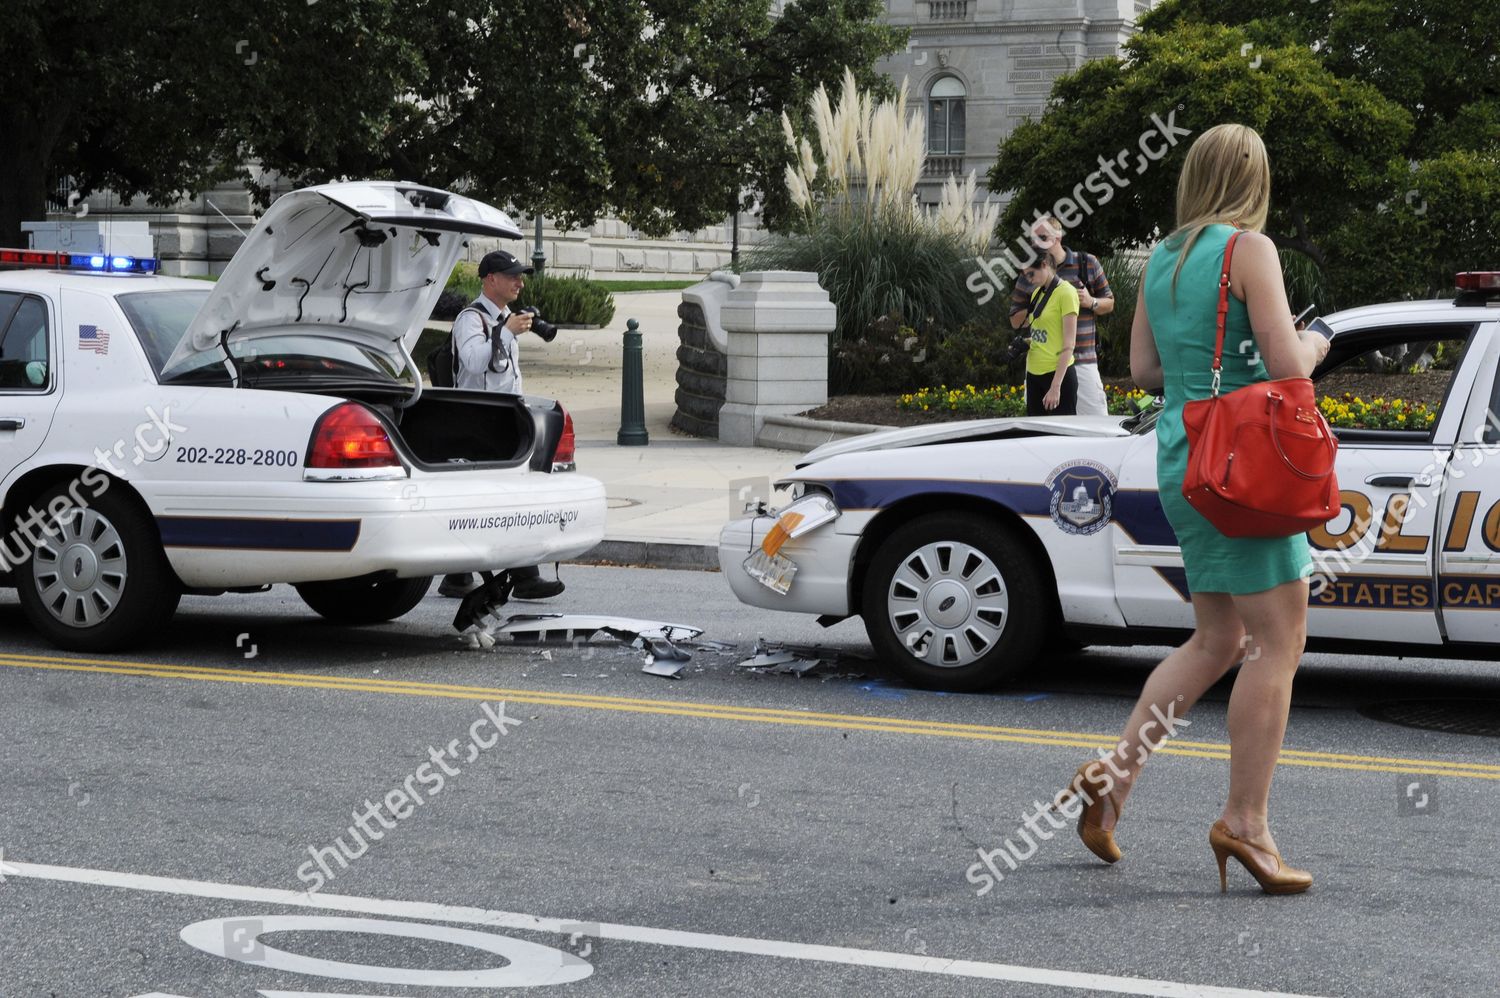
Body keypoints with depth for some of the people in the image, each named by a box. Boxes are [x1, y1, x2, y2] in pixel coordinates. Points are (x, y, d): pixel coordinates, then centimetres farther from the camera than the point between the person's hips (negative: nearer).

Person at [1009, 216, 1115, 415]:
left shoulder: (1087, 263, 5)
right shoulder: (1029, 273, 8)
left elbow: (1109, 304, 14)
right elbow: (1016, 321, 9)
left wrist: (1091, 302, -8)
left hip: (1083, 360, -1)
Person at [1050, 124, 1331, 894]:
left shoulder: (1161, 259, 12)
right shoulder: (1249, 250, -10)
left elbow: (1143, 370, 17)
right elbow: (1287, 367, -15)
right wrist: (1312, 347, 5)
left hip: (1180, 467, 8)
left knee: (1218, 642, 17)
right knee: (1278, 640, -3)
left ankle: (1114, 775, 12)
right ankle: (1245, 823, -5)